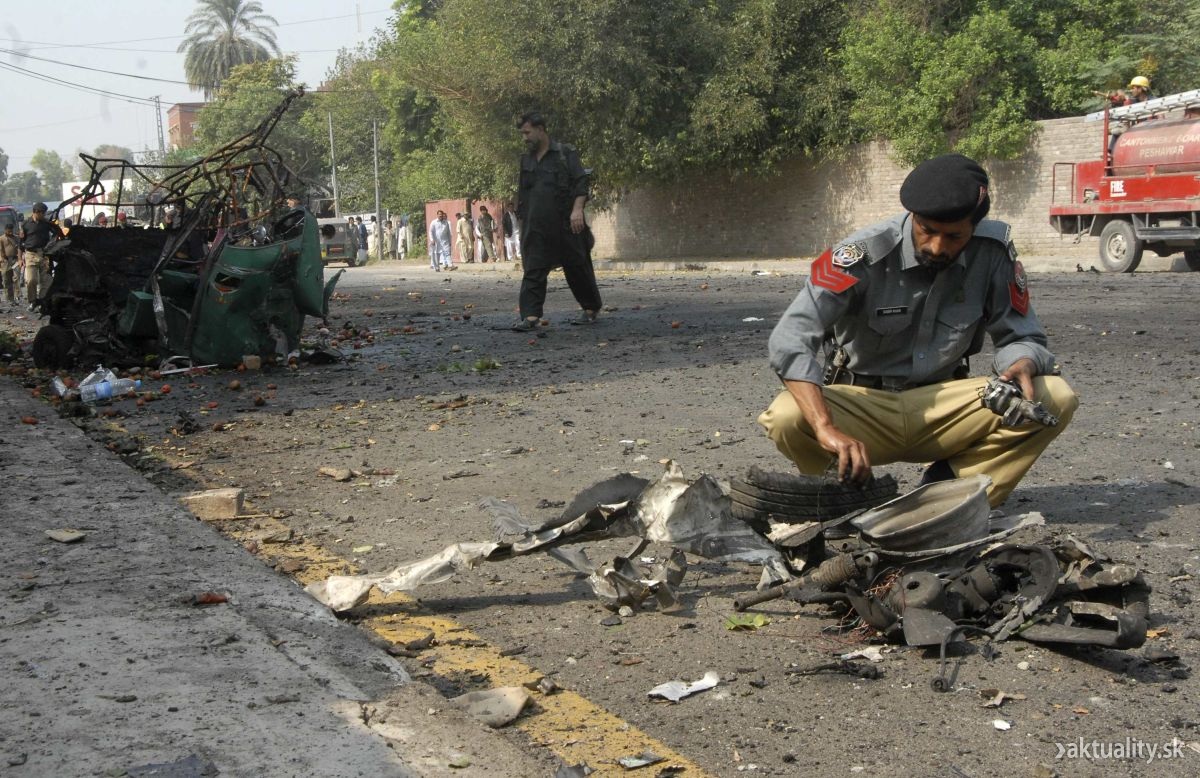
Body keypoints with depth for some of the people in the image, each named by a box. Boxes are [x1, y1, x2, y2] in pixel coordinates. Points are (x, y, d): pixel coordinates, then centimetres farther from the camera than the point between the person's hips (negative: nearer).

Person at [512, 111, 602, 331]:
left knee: (578, 268, 6)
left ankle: (591, 309, 22)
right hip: (535, 228, 4)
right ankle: (530, 316, -12)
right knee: (532, 271, -7)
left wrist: (577, 209, -22)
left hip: (566, 225, -4)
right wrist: (522, 217, 19)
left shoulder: (566, 153, -1)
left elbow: (581, 181, -9)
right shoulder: (526, 160, 16)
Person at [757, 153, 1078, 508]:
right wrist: (828, 430, -44)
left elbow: (1022, 337, 1)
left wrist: (1020, 366, -26)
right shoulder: (866, 253, -19)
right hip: (864, 406, -3)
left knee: (1056, 399, -20)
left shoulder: (992, 251, -9)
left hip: (943, 410, 3)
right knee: (786, 418, -34)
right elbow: (790, 339, -30)